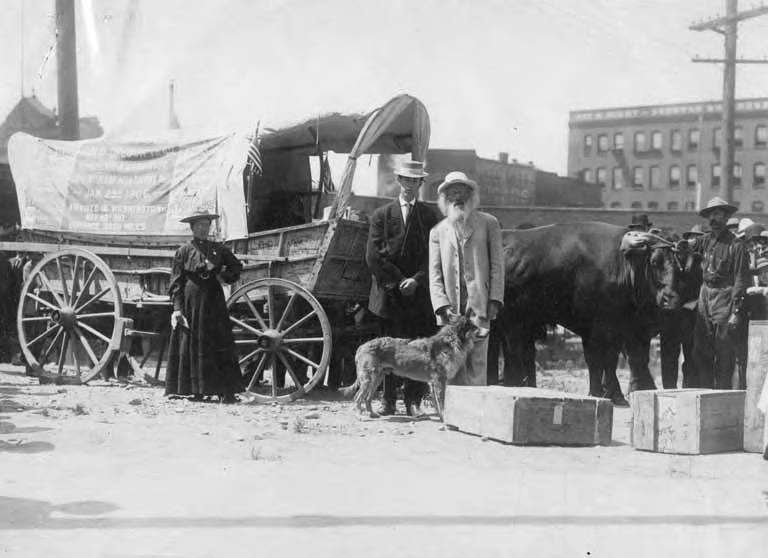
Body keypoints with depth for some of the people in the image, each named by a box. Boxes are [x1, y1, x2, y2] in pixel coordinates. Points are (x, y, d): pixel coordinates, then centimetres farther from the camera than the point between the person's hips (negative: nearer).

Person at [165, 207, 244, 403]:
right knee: (193, 345, 0)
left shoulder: (218, 249, 10)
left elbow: (237, 267, 23)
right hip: (191, 303, -2)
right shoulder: (183, 252, 3)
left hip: (214, 302, 2)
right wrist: (177, 308, -9)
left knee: (220, 344, -2)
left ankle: (227, 391, -2)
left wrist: (225, 275, 3)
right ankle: (196, 391, 5)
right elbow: (176, 283, 0)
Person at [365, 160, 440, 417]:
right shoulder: (381, 215, 7)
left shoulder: (429, 216, 9)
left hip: (420, 294, 0)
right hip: (389, 295, 0)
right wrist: (398, 281, -7)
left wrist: (416, 280, -10)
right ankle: (389, 401, 7)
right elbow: (373, 256, 0)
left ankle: (413, 401, 2)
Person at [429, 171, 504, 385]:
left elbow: (497, 265, 7)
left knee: (476, 363, -6)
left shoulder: (488, 223, 11)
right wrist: (442, 304, -4)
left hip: (479, 305, -2)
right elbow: (434, 274, 9)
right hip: (449, 308, 2)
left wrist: (495, 300, -4)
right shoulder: (438, 231, 16)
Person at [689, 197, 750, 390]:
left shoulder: (735, 245, -7)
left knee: (724, 352, -2)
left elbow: (741, 279, -8)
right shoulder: (705, 240, 9)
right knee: (701, 351, 7)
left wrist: (735, 311, -11)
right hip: (705, 295, 6)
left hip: (725, 296, -6)